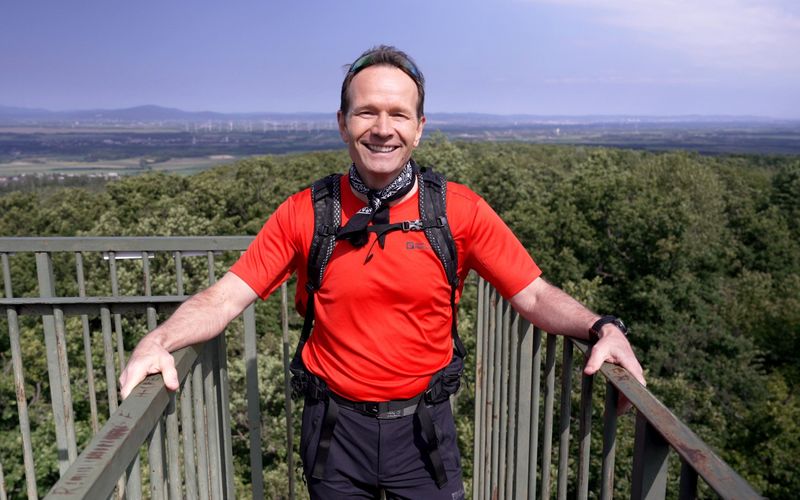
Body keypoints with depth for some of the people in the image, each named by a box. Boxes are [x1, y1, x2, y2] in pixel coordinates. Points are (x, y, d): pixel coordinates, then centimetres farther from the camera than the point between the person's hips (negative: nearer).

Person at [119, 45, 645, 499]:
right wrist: (160, 341, -25)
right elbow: (226, 296, -9)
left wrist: (601, 328, -26)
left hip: (424, 427, 0)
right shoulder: (304, 213, -8)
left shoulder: (461, 210, -10)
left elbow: (536, 295, -9)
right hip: (336, 427, 1)